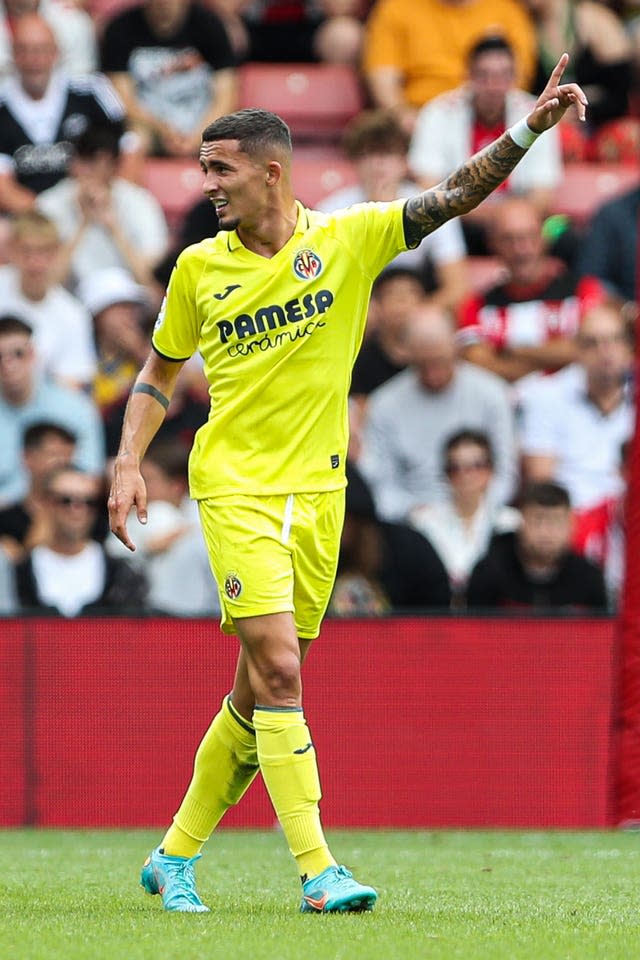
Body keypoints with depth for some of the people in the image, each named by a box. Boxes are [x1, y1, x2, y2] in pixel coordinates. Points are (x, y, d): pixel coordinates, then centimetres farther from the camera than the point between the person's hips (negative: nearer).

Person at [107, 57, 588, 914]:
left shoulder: (349, 239, -1)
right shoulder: (199, 268, 2)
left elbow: (458, 195, -7)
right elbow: (160, 371, 14)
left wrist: (532, 125, -19)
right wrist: (128, 463, 3)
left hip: (317, 492, 2)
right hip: (235, 488, -2)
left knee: (259, 691, 9)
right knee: (279, 672, -16)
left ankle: (175, 856, 24)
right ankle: (317, 869, -17)